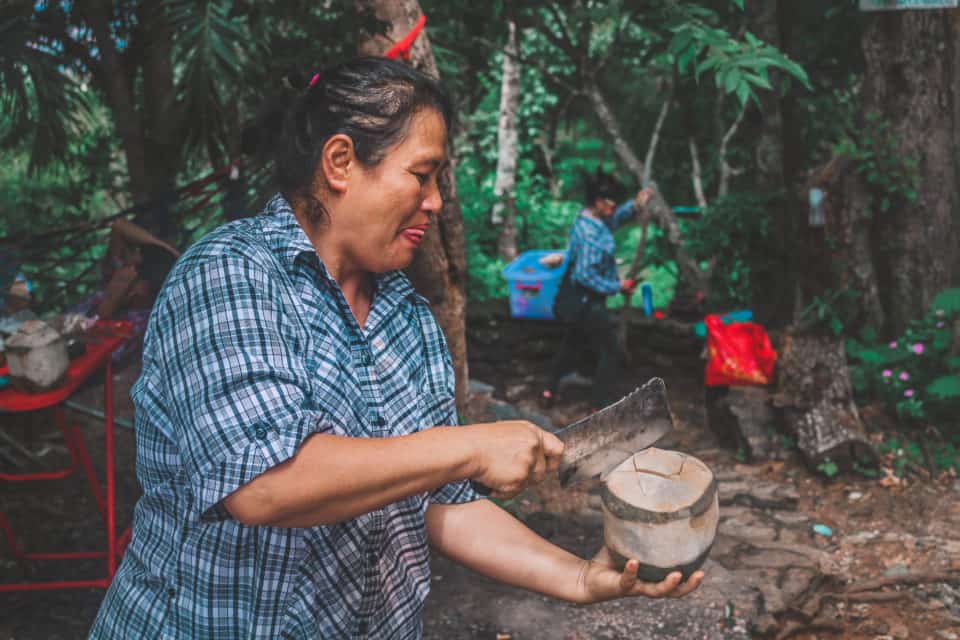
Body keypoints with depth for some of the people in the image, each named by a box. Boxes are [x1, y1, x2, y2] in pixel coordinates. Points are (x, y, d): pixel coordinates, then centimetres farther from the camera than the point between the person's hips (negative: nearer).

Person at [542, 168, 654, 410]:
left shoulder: (592, 219, 2)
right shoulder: (590, 234, -28)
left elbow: (616, 218, 20)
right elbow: (585, 275, -31)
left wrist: (634, 205, 1)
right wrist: (617, 286, -23)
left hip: (575, 301, 10)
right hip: (586, 303, -10)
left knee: (572, 344, 27)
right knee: (611, 352, 1)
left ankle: (550, 390, 37)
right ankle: (602, 404, 11)